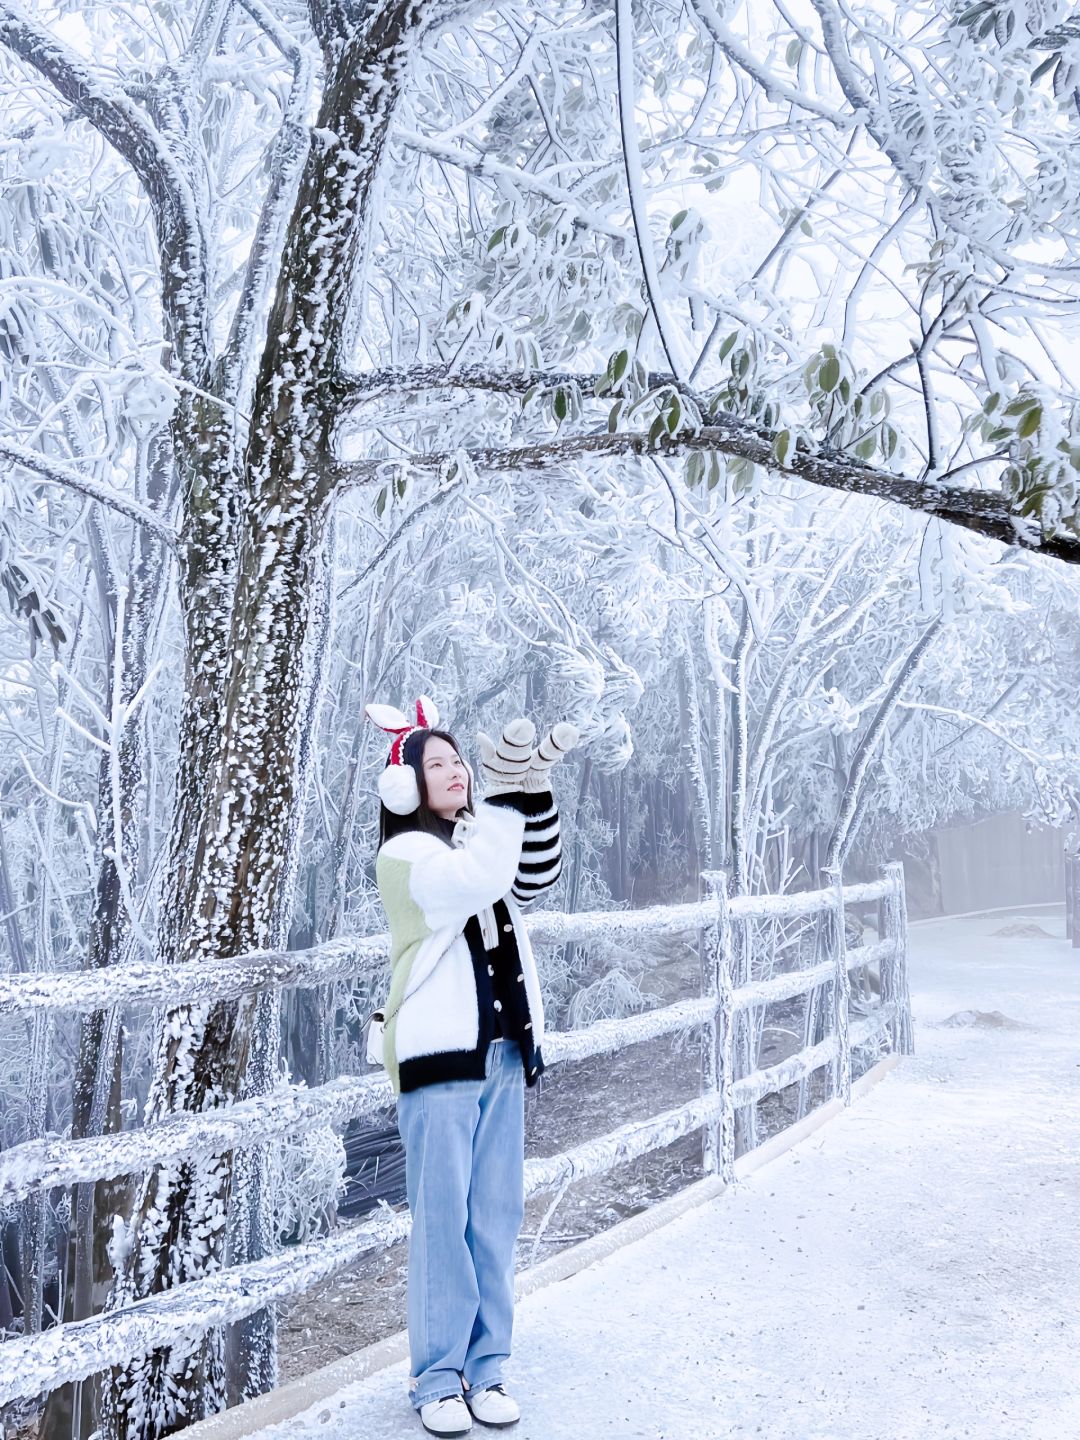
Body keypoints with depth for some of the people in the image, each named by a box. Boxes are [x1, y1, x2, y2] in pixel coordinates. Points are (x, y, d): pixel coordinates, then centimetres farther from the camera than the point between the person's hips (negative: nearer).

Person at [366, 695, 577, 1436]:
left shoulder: (484, 838, 14)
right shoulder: (403, 855, -6)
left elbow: (535, 878, -5)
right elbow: (478, 882, -24)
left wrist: (534, 794, -16)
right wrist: (506, 796, -24)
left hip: (504, 1052, 6)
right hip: (440, 1054, -6)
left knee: (497, 1217, 8)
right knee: (443, 1220, -1)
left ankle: (486, 1368, 19)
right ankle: (438, 1378, 11)